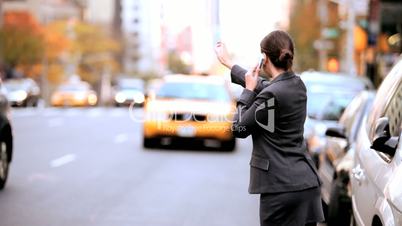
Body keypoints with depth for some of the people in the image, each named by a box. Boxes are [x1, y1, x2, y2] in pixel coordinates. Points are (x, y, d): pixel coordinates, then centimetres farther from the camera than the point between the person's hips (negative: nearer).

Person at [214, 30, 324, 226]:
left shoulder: (271, 95, -17)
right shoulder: (296, 85, 7)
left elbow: (239, 128, -5)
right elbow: (263, 85, 27)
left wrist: (248, 90, 3)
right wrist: (228, 63, 36)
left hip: (281, 187, -8)